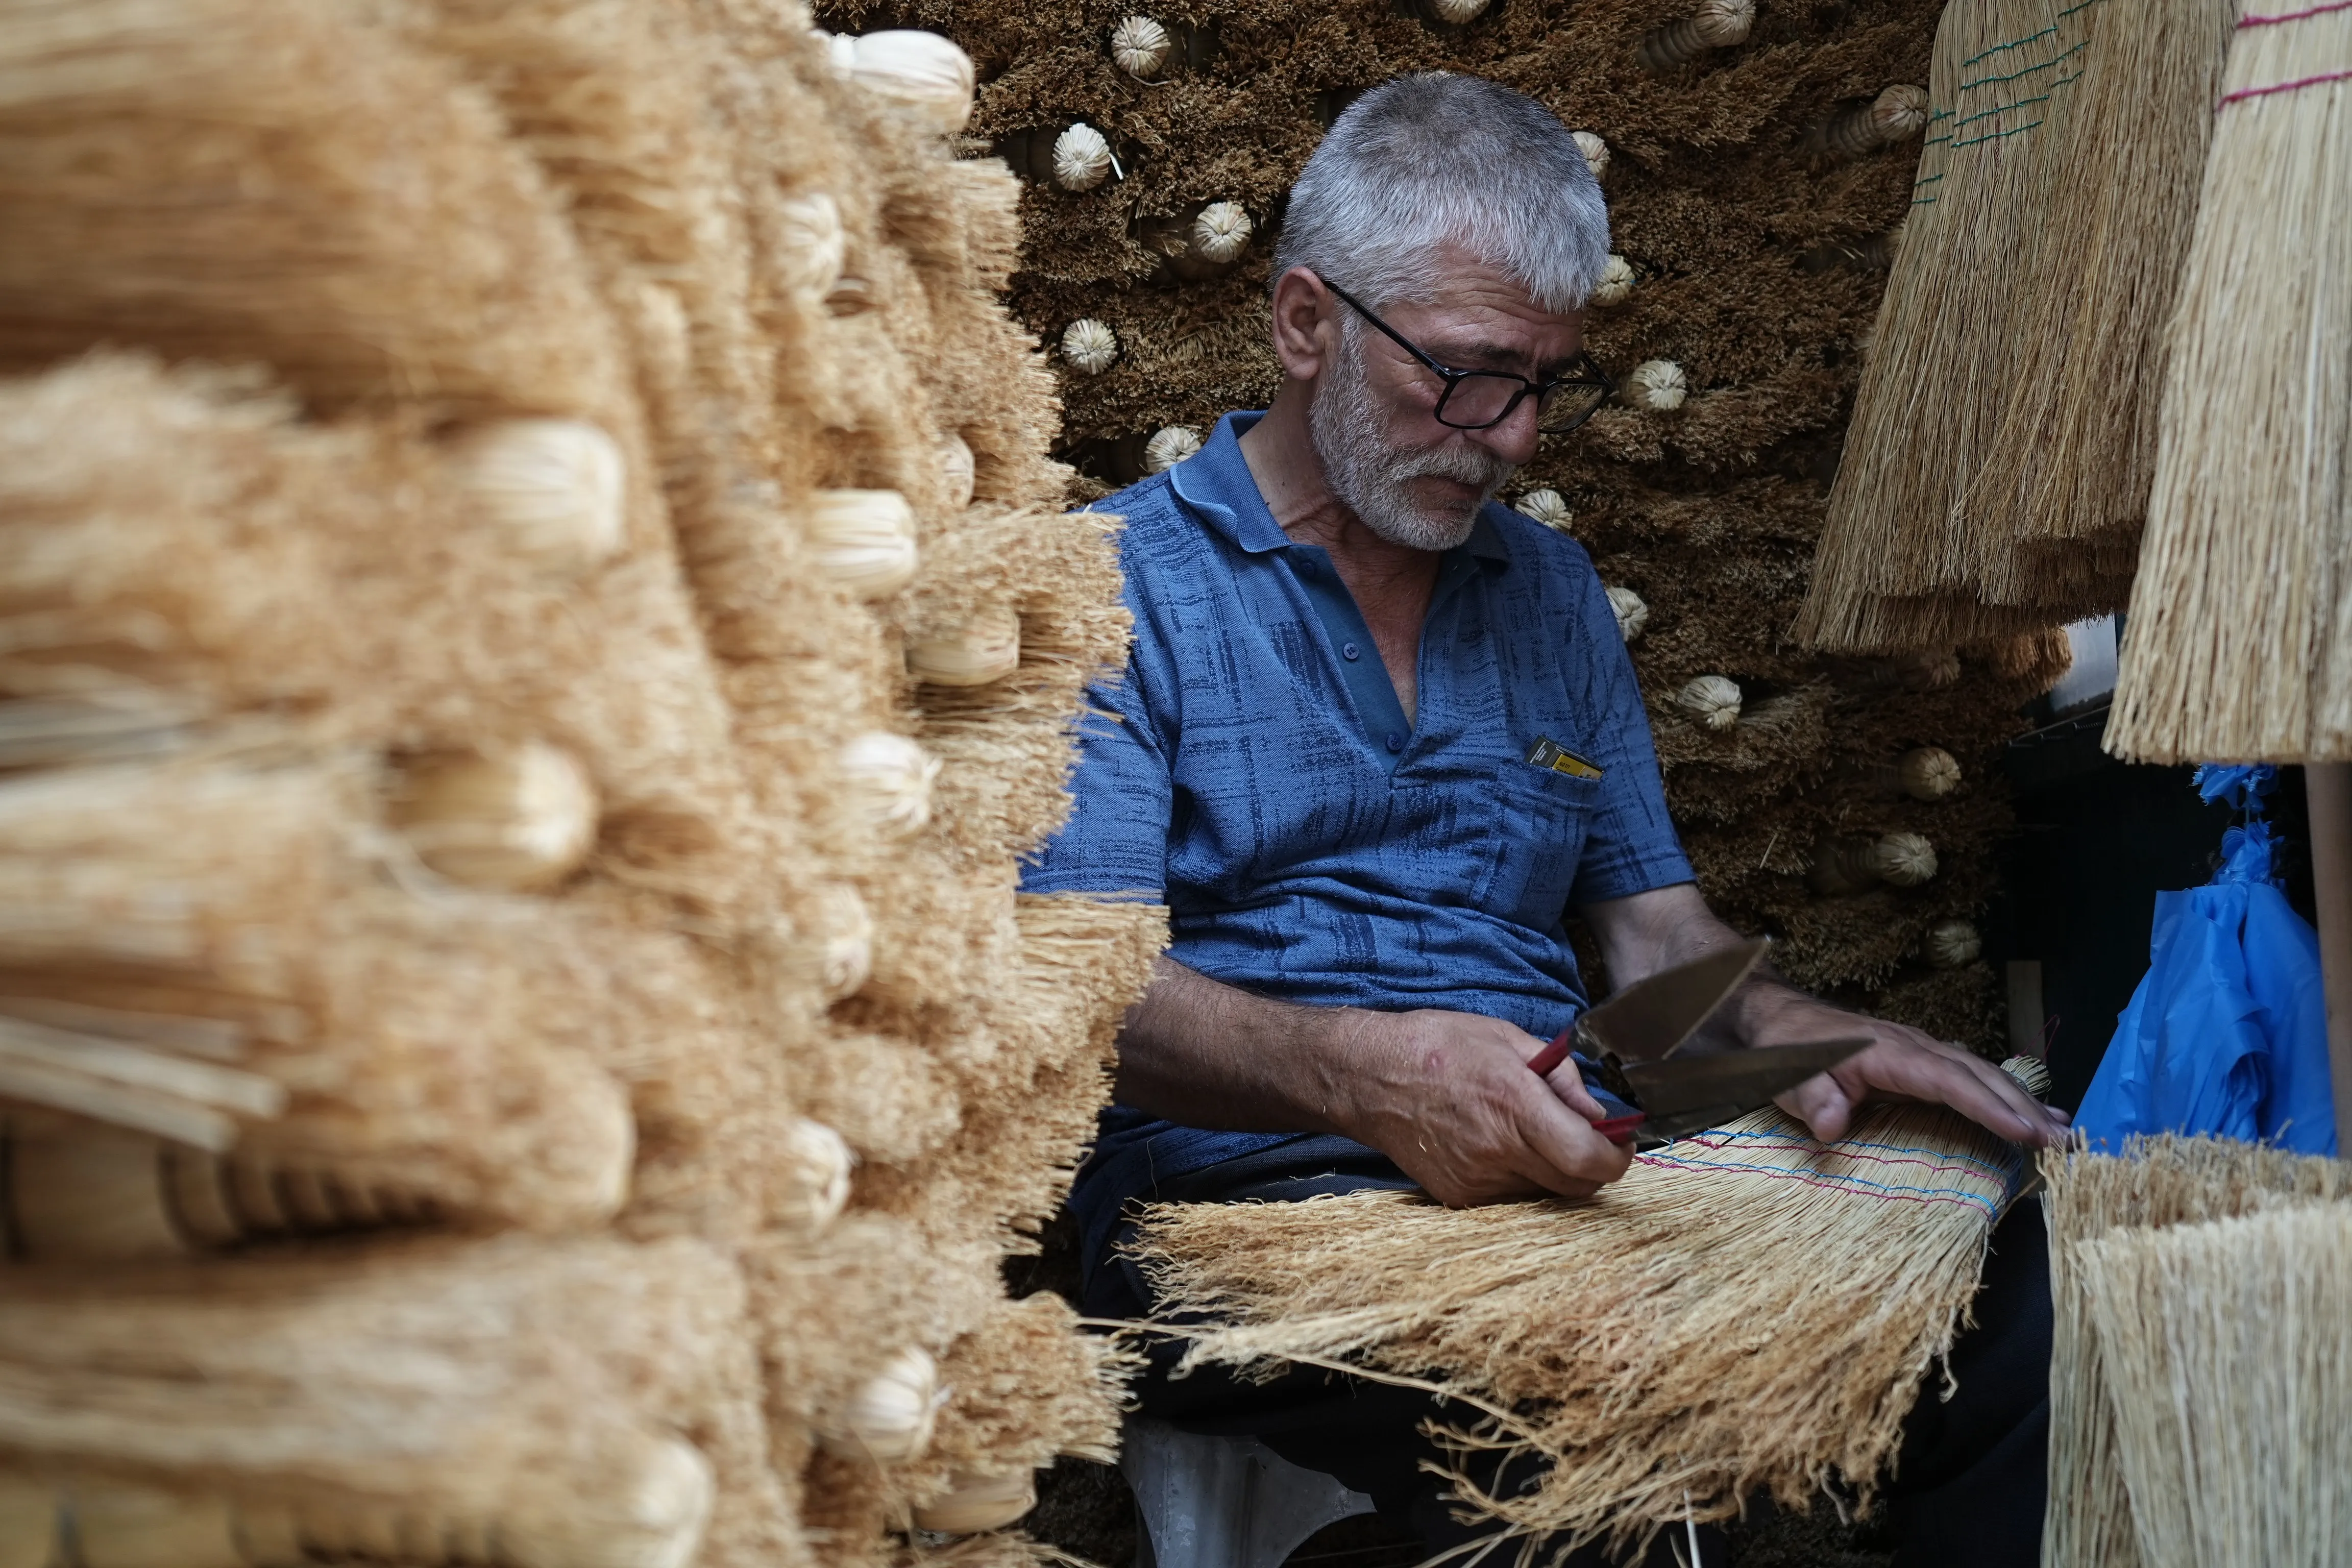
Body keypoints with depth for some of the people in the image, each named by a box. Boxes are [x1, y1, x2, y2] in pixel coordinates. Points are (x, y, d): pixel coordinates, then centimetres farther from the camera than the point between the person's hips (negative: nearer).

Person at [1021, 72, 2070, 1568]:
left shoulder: (1551, 589, 21)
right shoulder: (1121, 584, 1)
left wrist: (1780, 1024, -3)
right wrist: (1359, 1072, -30)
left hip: (1569, 1171, 6)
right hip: (1245, 1192, -5)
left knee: (2016, 1295, -20)